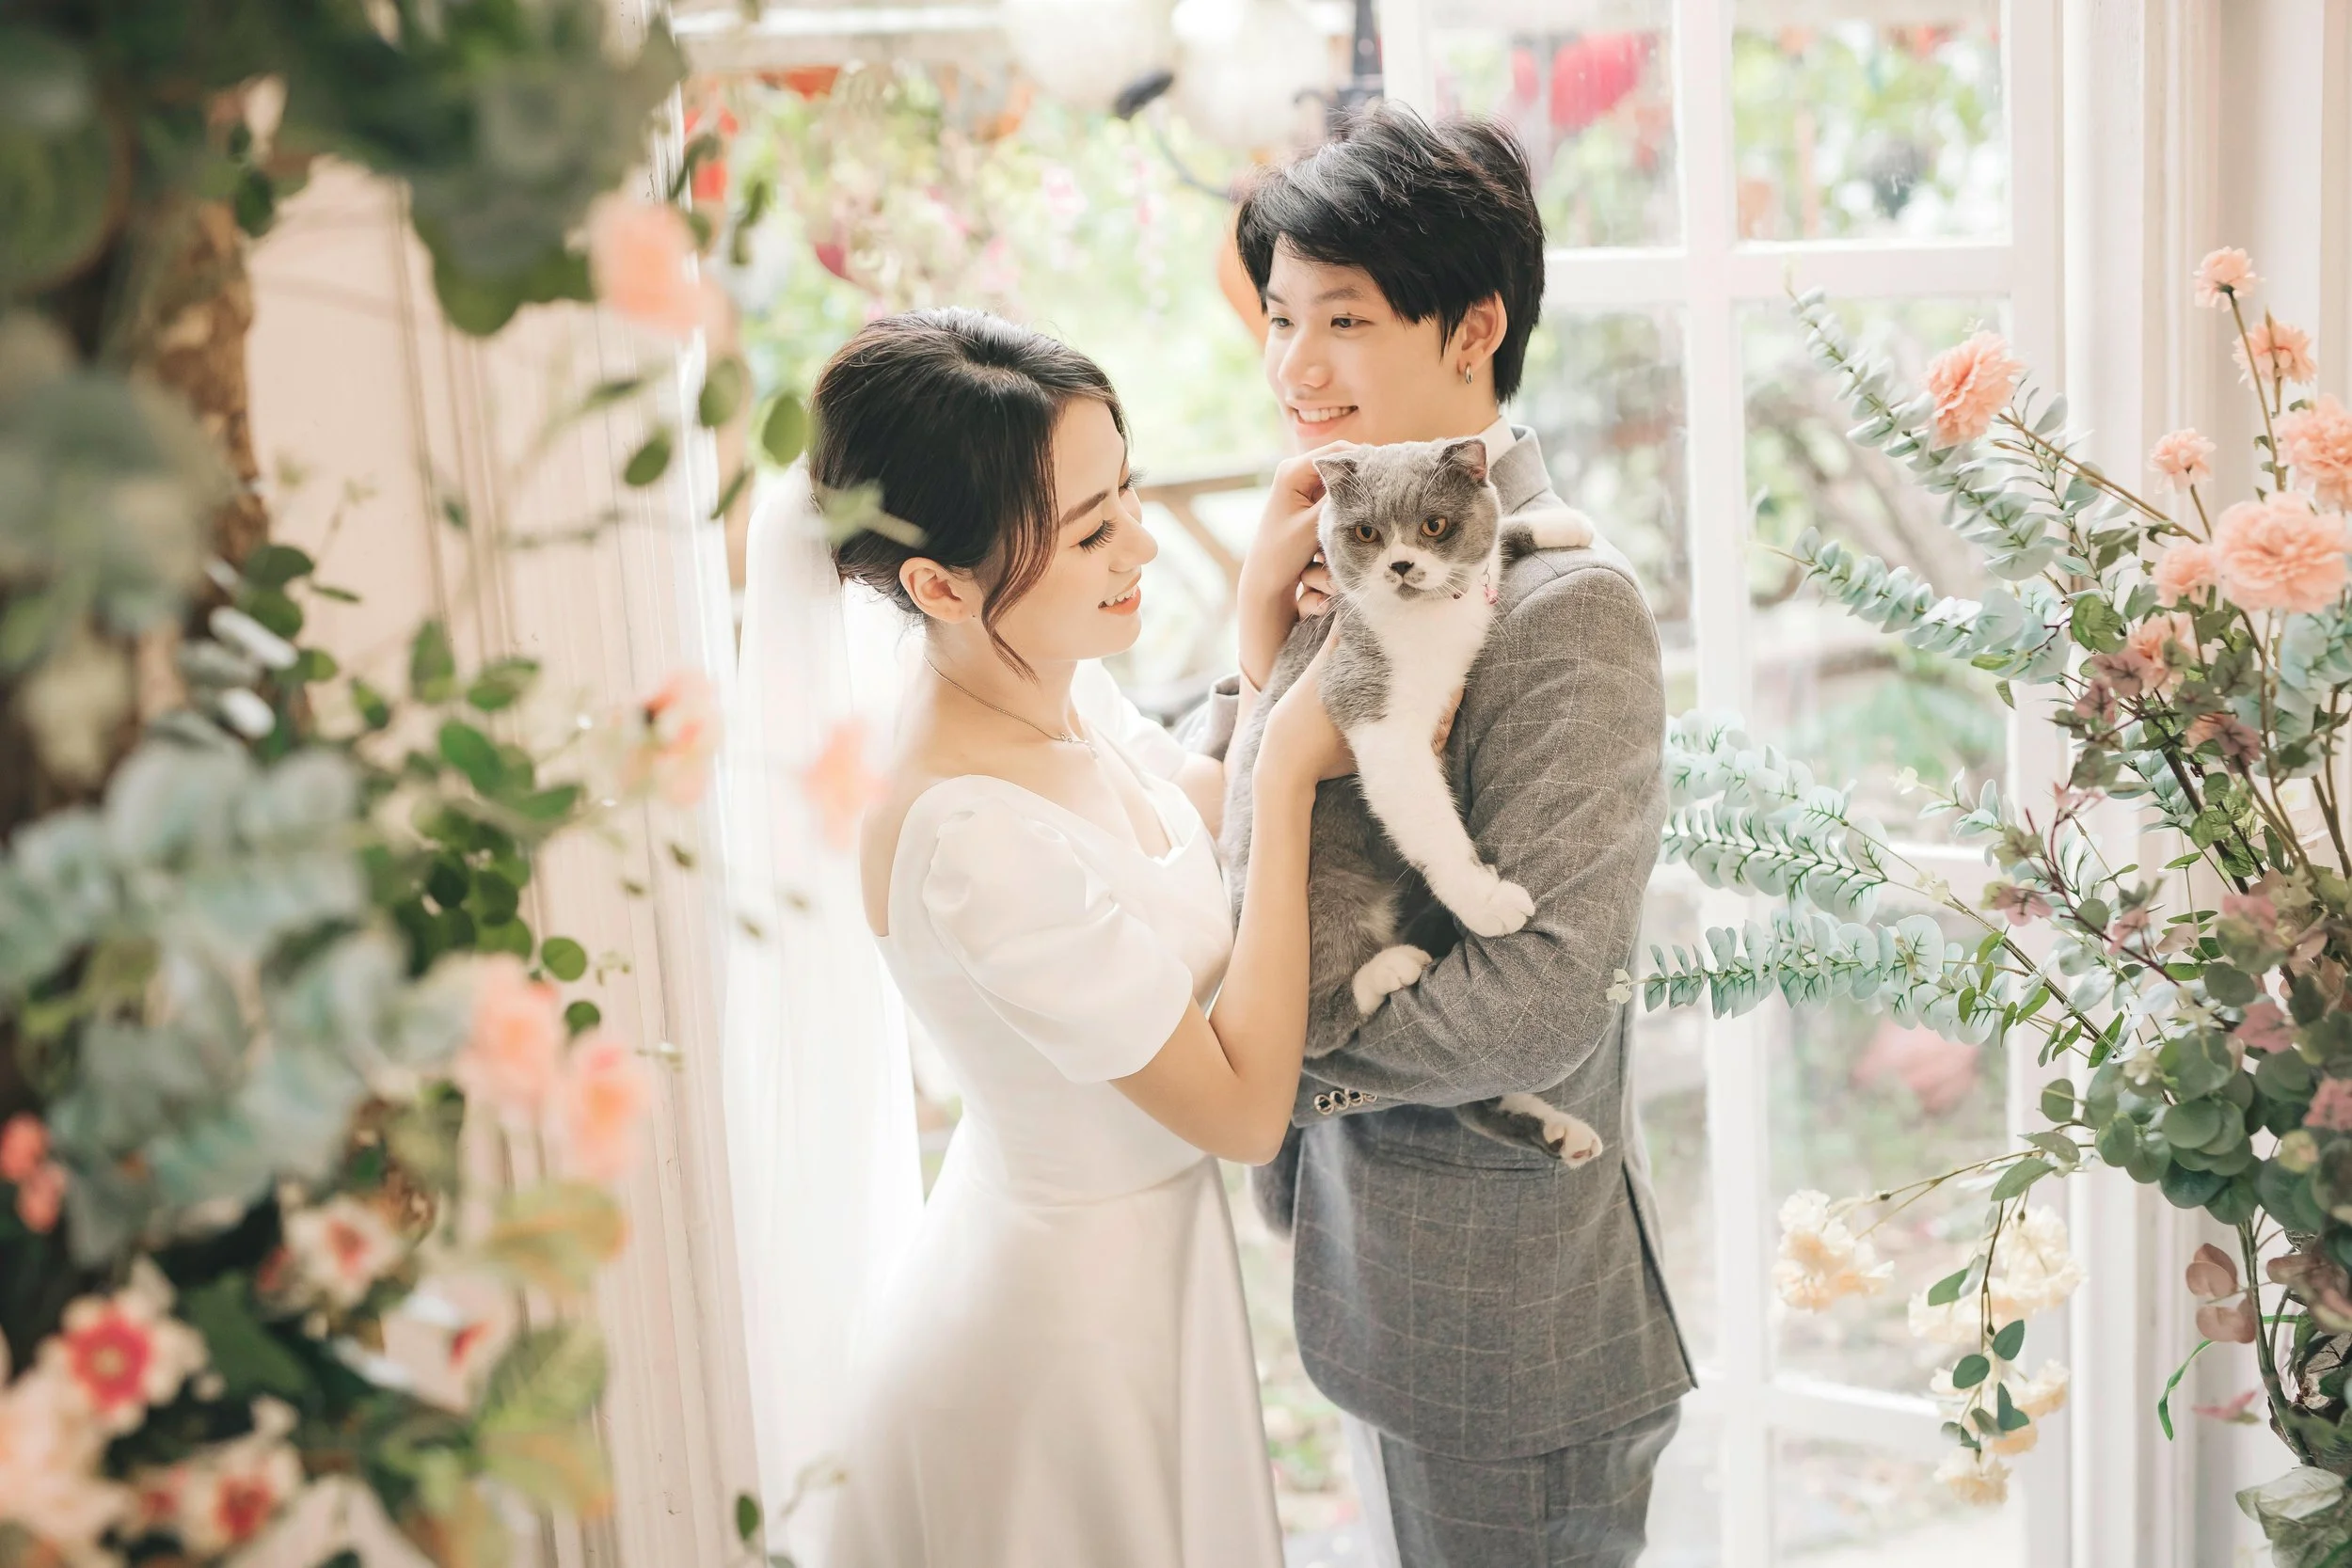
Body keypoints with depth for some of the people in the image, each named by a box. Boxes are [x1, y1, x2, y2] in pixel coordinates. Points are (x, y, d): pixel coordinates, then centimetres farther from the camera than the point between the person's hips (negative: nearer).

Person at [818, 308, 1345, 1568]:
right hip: (1066, 1336, -9)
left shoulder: (1061, 686, -7)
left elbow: (1201, 797, 15)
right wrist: (1289, 777, -24)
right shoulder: (969, 838, -34)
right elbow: (1243, 1105, -26)